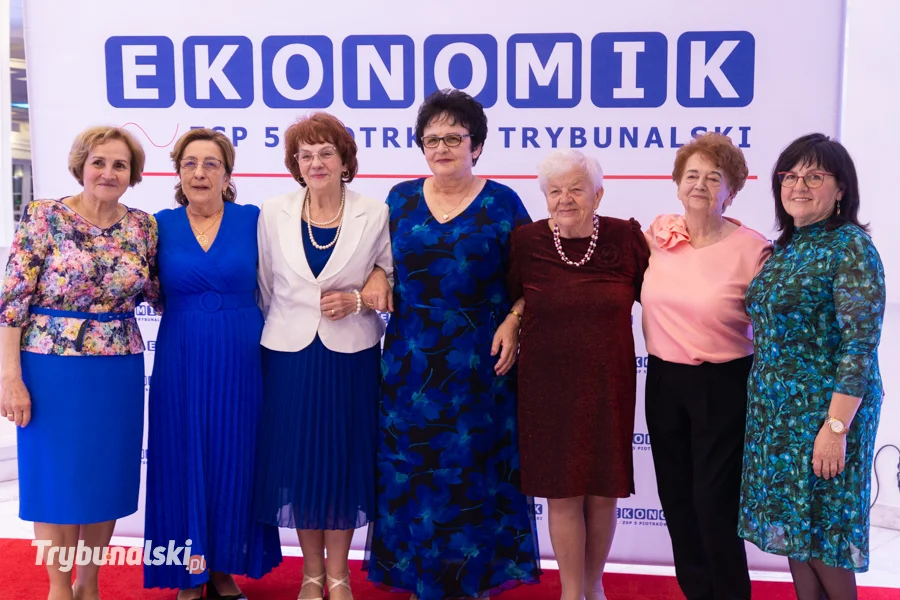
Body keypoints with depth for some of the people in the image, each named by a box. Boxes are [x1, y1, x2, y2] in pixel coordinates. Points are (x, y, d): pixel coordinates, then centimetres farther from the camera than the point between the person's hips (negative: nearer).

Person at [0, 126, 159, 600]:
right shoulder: (43, 217, -7)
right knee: (58, 477, 7)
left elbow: (153, 293, 13)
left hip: (119, 374, 4)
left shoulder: (142, 225, 3)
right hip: (53, 370, -3)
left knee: (109, 477, 11)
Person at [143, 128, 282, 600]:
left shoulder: (253, 220, 0)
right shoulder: (161, 224, 3)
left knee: (233, 462, 8)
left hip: (239, 363, 0)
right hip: (181, 363, 0)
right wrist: (183, 313, -4)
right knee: (183, 462, 7)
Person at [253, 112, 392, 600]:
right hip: (289, 355, 1)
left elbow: (390, 281, 5)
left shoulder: (374, 215, -1)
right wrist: (274, 332, 8)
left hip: (351, 357, -1)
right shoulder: (273, 214, 2)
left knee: (344, 461, 6)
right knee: (297, 461, 7)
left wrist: (358, 299, -12)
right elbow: (264, 286, 8)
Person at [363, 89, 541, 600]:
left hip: (479, 362, -2)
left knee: (472, 470, 4)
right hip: (411, 360, 3)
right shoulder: (401, 198, 8)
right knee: (412, 471, 8)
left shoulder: (501, 203, -1)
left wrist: (513, 321, -14)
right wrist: (373, 284, -5)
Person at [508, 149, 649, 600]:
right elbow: (510, 302, 8)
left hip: (607, 385, 1)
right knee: (562, 493, 5)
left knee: (603, 492, 11)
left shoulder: (625, 237, -4)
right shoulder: (526, 241, -4)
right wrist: (515, 321, -4)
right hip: (548, 387, 0)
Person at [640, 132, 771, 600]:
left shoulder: (752, 249, -11)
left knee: (714, 500, 0)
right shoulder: (657, 233, 2)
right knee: (675, 496, 14)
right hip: (664, 380, 5)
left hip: (723, 386, -5)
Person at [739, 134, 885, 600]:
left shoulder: (850, 247, -12)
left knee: (823, 532, 3)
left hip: (824, 410, -7)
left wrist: (836, 427, -22)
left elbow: (860, 343, -18)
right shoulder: (785, 246, 10)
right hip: (775, 410, 7)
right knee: (792, 526, 14)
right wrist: (763, 402, 8)